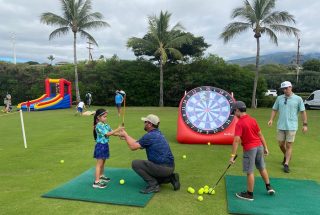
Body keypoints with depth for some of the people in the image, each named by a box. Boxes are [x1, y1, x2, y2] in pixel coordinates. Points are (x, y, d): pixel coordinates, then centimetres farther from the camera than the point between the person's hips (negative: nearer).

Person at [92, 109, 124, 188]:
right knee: (99, 164, -6)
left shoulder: (106, 125, 8)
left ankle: (101, 176, 38)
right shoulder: (99, 126, -18)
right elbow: (107, 134, -25)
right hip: (100, 145, -8)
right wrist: (117, 129, -26)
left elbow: (112, 133, 6)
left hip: (105, 145, 8)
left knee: (103, 162, 21)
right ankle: (96, 182, -2)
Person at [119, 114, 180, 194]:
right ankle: (171, 178, 17)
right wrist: (126, 137, 22)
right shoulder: (157, 134, 13)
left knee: (135, 163, -9)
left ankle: (153, 185, -7)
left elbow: (133, 146, -11)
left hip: (162, 168, -10)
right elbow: (138, 143, 20)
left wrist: (125, 135, 3)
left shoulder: (150, 136, -17)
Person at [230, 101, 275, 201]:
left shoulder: (239, 123, -16)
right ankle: (269, 187, 38)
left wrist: (233, 155, -20)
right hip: (259, 146, 7)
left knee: (250, 172, 4)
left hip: (249, 149, -7)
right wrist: (265, 147, 18)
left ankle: (249, 194, 16)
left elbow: (237, 140, -22)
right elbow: (260, 134, 10)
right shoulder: (253, 120, 6)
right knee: (262, 168, 24)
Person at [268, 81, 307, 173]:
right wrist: (271, 119, -5)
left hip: (292, 126, -3)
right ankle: (286, 156, 39)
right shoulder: (279, 98, 5)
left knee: (289, 145, 0)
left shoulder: (298, 99, -3)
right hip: (281, 126, 3)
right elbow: (274, 109, 9)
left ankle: (286, 164, 9)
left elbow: (303, 112, 1)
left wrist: (305, 124, -2)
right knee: (281, 144, 11)